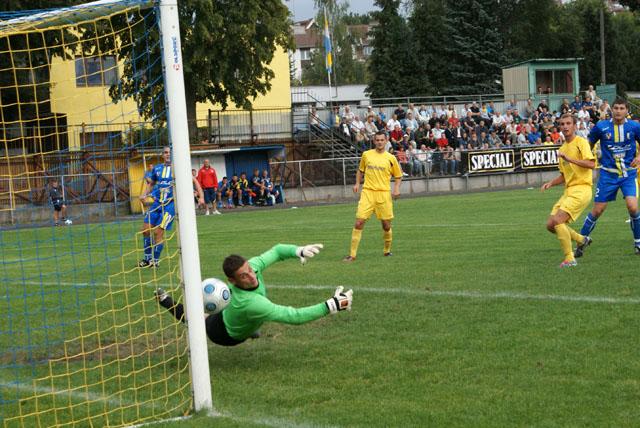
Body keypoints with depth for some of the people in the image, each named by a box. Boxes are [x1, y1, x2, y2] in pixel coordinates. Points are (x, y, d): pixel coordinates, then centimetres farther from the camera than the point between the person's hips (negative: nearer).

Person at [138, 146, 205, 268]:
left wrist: (201, 197, -3)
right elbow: (151, 184, 24)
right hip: (157, 202, 5)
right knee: (146, 230, 1)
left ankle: (155, 261, 2)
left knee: (158, 231, -12)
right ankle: (147, 258, 17)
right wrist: (144, 194, 6)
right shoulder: (157, 168, 10)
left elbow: (194, 181, 6)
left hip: (171, 203, -5)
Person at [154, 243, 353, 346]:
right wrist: (331, 306, -58)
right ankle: (165, 300, 42)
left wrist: (299, 251, -35)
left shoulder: (251, 266, -35)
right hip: (224, 335, -5)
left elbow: (276, 251, -15)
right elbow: (294, 316, -55)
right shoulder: (249, 302, -53)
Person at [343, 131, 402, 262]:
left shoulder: (391, 158, 4)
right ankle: (352, 254, -6)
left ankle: (387, 250, 29)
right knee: (359, 223, -10)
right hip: (367, 192, 0)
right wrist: (357, 183, 7)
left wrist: (396, 188, -5)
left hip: (384, 193, 0)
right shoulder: (366, 155, 7)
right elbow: (360, 170, 22)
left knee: (386, 225, 4)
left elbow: (398, 176, 13)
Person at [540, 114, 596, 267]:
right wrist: (550, 183, 7)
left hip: (581, 189, -8)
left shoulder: (580, 142, -6)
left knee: (557, 221, -21)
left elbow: (591, 164, -20)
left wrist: (570, 159, -25)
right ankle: (581, 239, 24)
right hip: (569, 190, 8)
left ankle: (569, 259, -13)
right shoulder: (562, 149, 18)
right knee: (550, 225, 2)